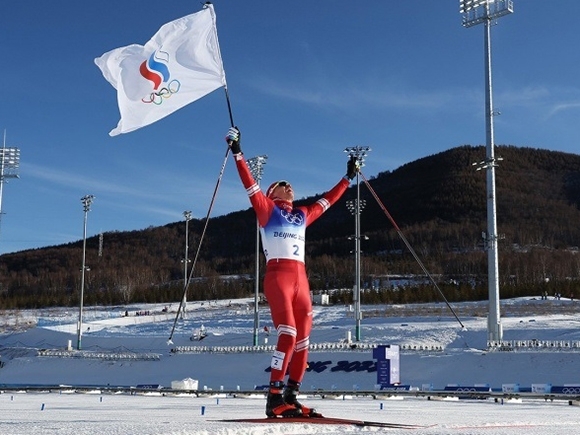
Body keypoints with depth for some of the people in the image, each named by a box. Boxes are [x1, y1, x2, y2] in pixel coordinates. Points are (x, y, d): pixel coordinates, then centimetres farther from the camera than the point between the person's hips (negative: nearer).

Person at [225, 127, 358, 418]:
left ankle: (291, 397, 9)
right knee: (288, 335, -18)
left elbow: (327, 200, 34)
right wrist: (237, 153, -7)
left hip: (301, 278, 6)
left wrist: (348, 177, 41)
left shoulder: (303, 215, 24)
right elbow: (249, 184, 1)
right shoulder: (267, 209, 10)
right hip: (277, 275, -6)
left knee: (304, 338, 2)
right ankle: (274, 398, -15)